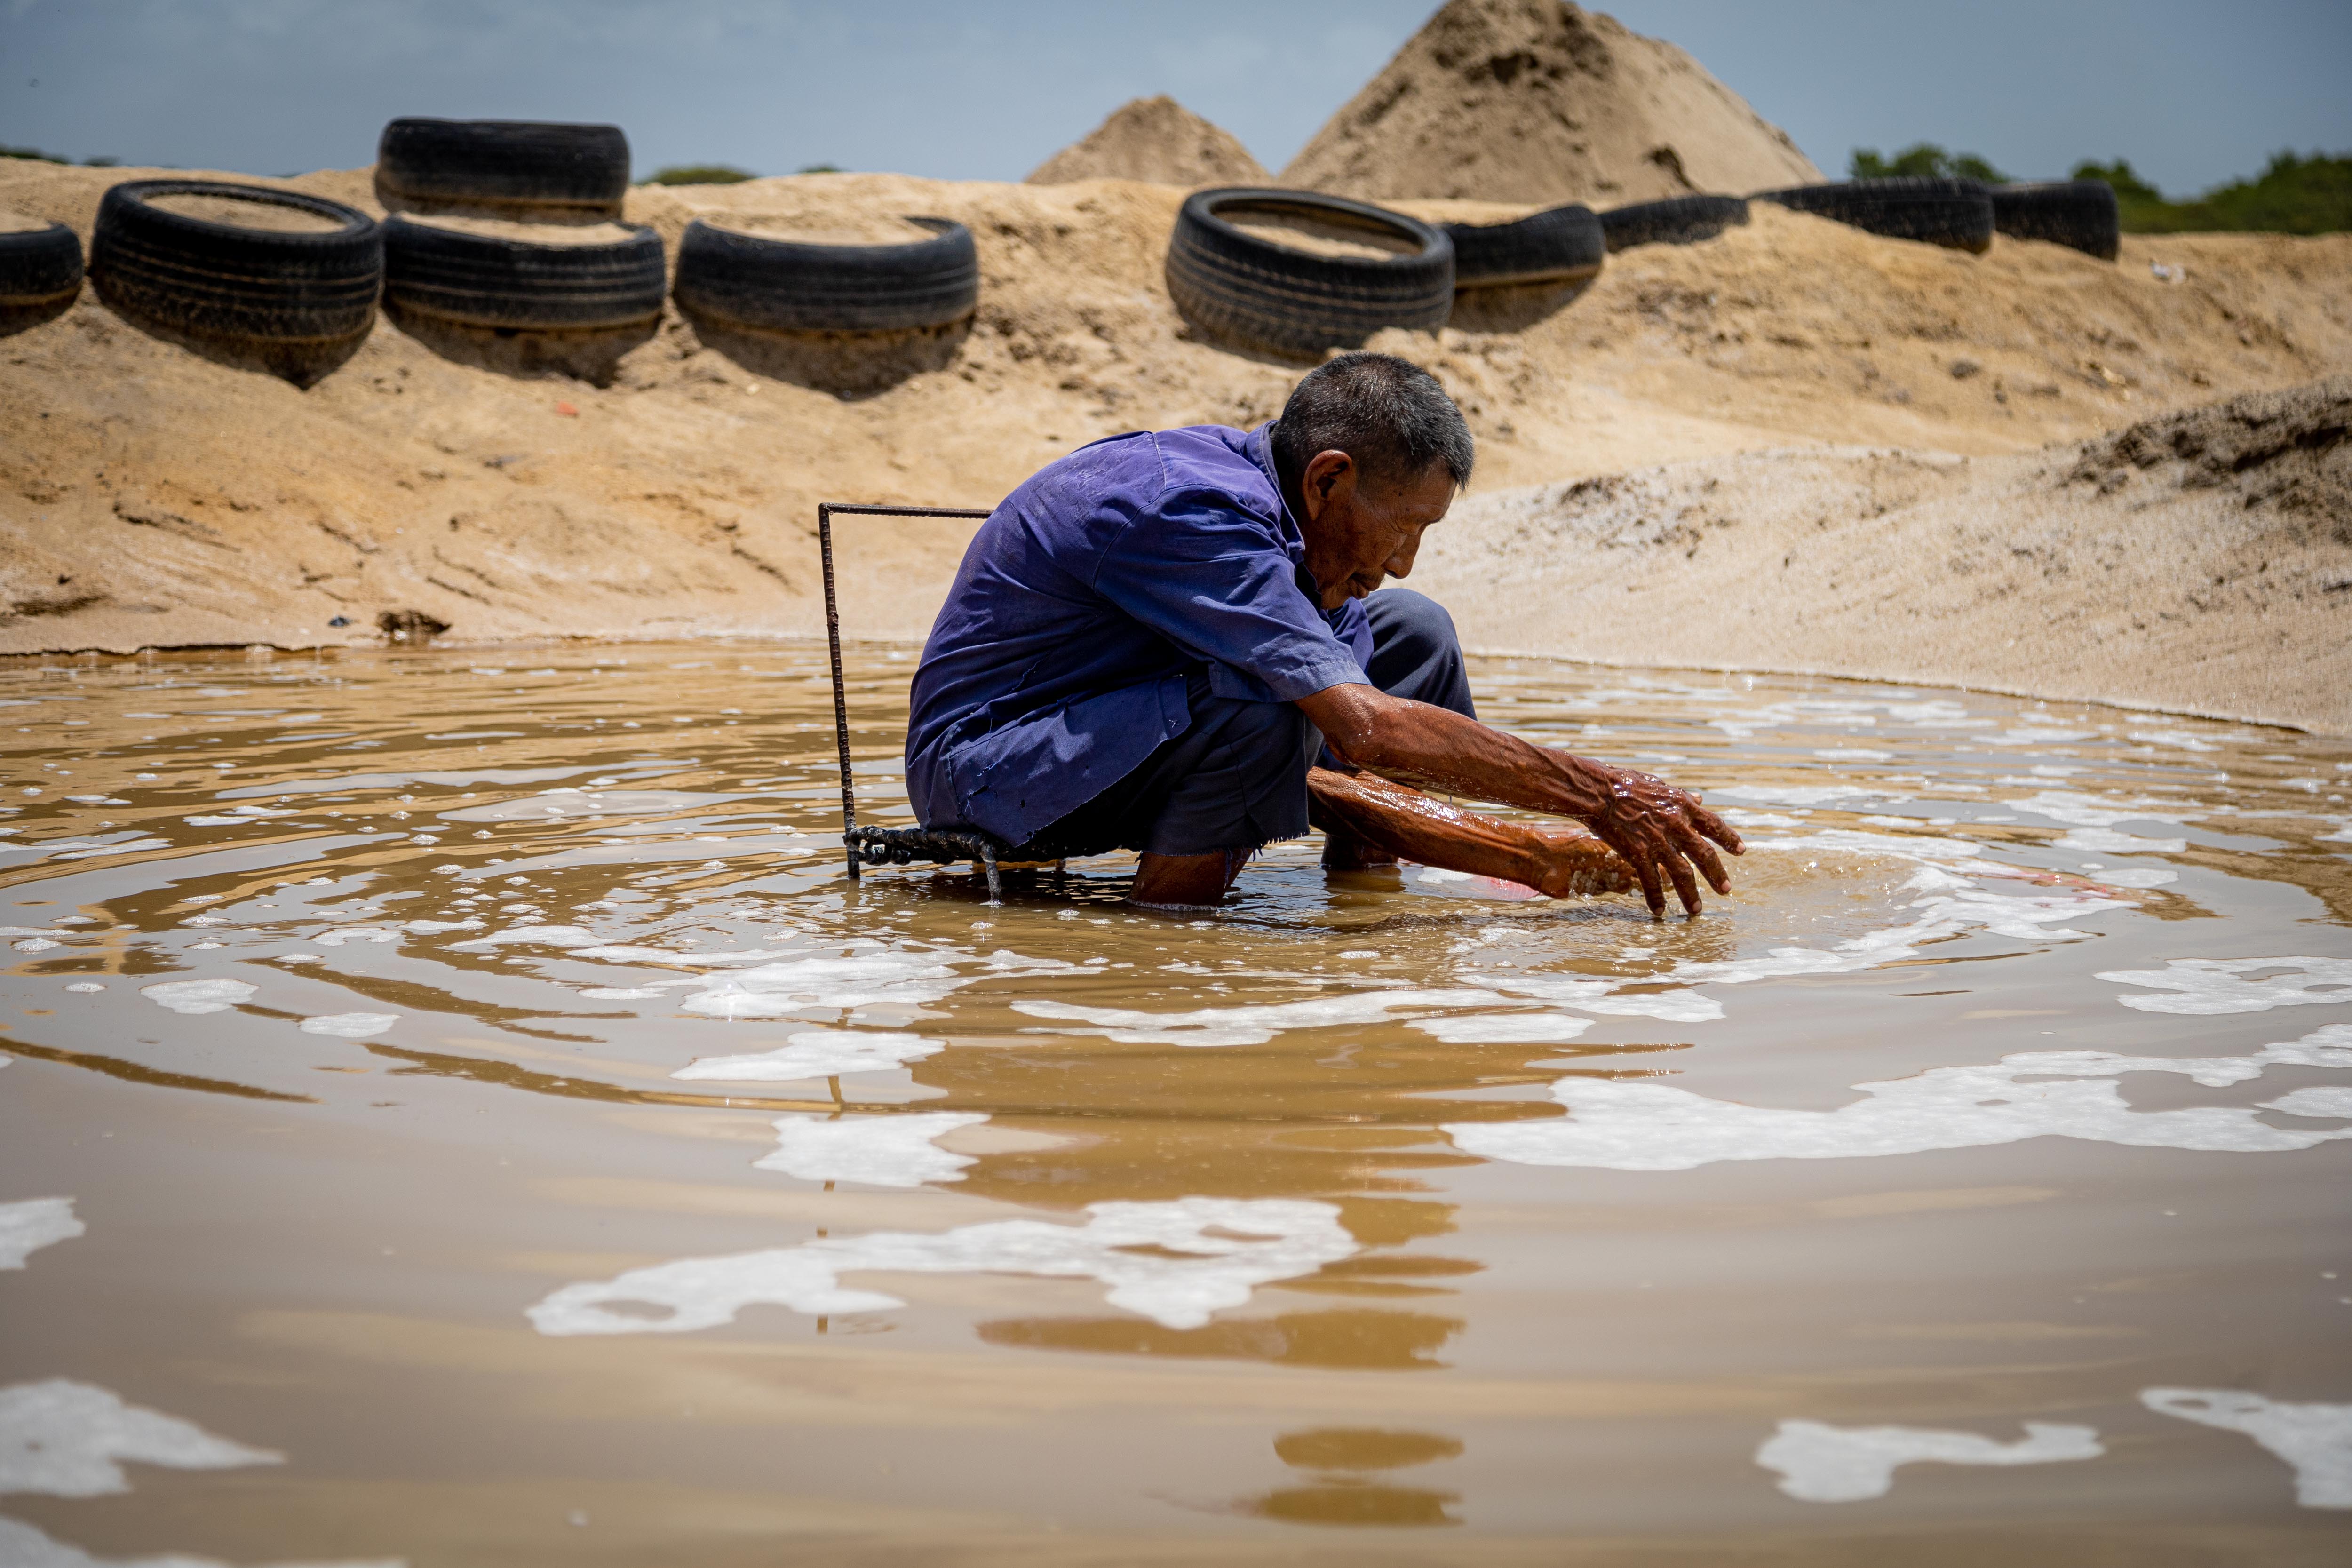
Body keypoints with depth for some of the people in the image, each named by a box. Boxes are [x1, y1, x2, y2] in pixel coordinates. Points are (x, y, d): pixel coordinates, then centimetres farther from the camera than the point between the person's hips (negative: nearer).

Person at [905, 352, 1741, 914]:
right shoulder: (1194, 511, -29)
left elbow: (1343, 781, -1)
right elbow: (1365, 728, -36)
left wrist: (1540, 859, -11)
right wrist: (1602, 795, -32)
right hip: (986, 771, -9)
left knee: (1411, 632, 5)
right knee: (1270, 704, -36)